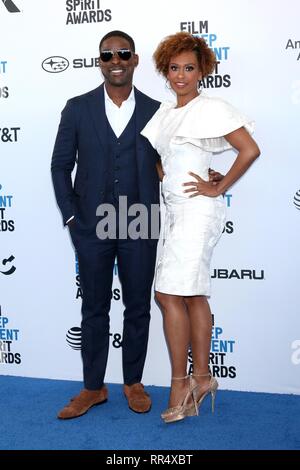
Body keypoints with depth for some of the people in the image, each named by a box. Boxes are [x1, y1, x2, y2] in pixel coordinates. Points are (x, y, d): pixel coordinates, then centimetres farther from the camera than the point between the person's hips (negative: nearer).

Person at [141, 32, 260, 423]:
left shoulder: (212, 108, -5)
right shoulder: (165, 112, 16)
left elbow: (250, 150, -12)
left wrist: (218, 188, -10)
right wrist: (159, 171, 6)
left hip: (198, 210, -8)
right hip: (175, 210, 8)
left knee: (169, 294, -12)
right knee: (192, 296, 8)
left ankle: (180, 383, -1)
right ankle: (202, 378, 16)